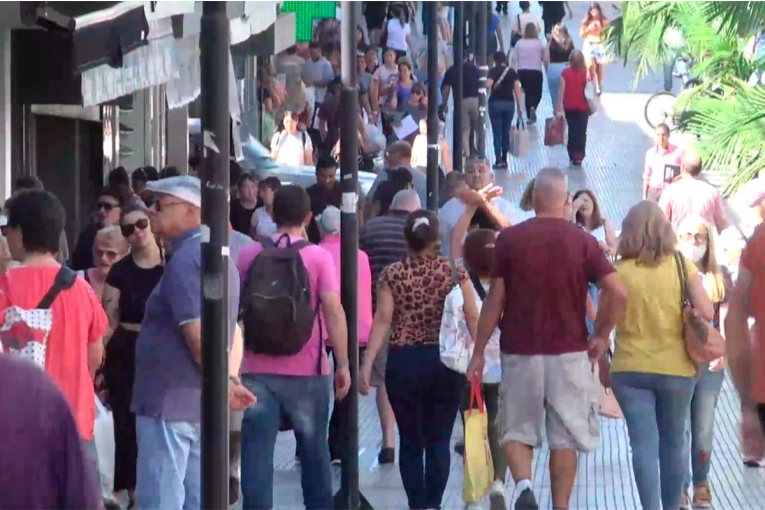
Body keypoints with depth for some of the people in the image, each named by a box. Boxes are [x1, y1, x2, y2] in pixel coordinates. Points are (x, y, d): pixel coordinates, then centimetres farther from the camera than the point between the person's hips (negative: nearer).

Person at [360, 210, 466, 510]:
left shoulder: (393, 274, -2)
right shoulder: (453, 271, -1)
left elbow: (383, 320, -8)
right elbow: (472, 317, -4)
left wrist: (367, 365, -8)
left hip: (404, 364, 0)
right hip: (446, 362, 0)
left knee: (411, 441, 10)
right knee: (439, 440, 6)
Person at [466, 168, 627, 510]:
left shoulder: (509, 239, -2)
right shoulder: (583, 241, -1)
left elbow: (495, 300, -1)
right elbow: (617, 293, -10)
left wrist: (478, 352, 6)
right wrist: (601, 336, 4)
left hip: (520, 352, 0)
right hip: (569, 353, 0)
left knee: (517, 430, 10)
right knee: (565, 437, 8)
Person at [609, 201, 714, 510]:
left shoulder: (618, 271, -5)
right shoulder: (681, 265, -3)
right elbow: (706, 312, -9)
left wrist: (602, 362, 10)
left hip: (630, 369, -1)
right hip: (676, 368, 1)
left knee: (644, 444, -2)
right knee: (673, 443, 17)